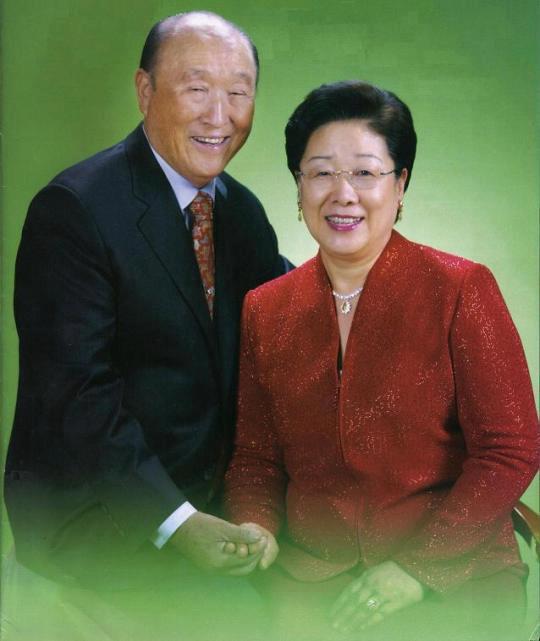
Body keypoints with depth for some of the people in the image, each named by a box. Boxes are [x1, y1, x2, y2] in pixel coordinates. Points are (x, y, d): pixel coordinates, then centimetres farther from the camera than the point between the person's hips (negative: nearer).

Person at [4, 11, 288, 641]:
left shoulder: (241, 210, 7)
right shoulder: (74, 209, -18)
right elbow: (76, 396, -22)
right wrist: (176, 523, -26)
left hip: (208, 500, 7)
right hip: (93, 524, -6)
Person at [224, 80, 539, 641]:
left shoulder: (459, 289, -4)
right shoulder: (264, 309, 7)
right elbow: (256, 457, 11)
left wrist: (418, 566, -11)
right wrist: (255, 531, -9)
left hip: (453, 577, -2)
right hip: (310, 581, 3)